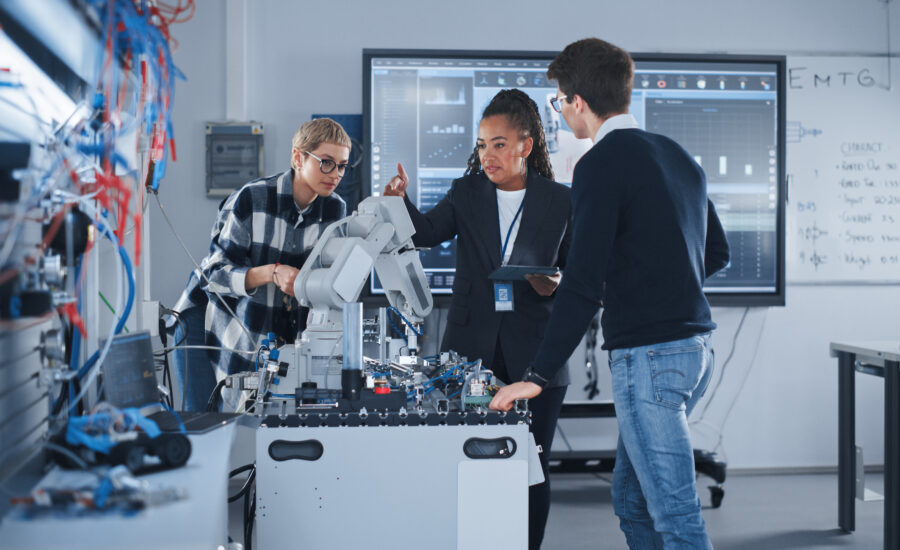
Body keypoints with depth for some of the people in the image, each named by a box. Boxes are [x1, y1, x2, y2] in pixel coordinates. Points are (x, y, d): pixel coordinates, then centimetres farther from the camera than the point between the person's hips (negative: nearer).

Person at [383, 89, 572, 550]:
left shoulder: (559, 201, 5)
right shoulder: (466, 193, 8)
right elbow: (428, 232, -9)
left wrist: (556, 284, -12)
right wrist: (400, 202, -28)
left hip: (533, 355, -1)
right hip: (471, 349, 1)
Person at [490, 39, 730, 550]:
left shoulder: (601, 164, -12)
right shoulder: (677, 155, 13)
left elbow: (584, 283, -18)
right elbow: (717, 252, 21)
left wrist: (538, 377, -15)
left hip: (650, 354, -9)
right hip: (696, 345, 9)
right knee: (631, 499, 18)